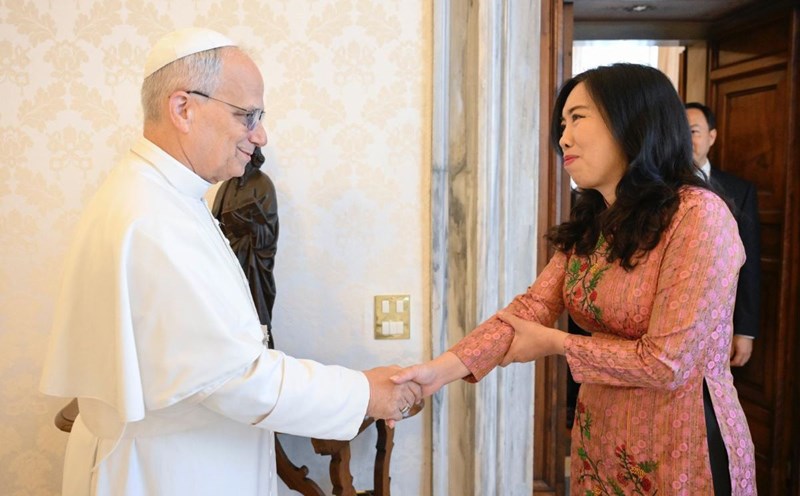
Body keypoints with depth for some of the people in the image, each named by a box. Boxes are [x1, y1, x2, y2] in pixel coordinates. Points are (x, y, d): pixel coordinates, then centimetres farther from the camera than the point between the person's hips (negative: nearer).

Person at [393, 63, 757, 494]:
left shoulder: (698, 216, -20)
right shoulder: (590, 224, 4)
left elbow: (666, 363, -22)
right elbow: (532, 305, -8)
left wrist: (555, 344, -11)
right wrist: (441, 368, -21)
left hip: (680, 447, -6)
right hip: (598, 440, 7)